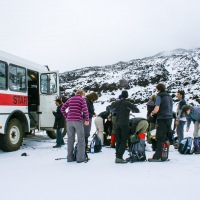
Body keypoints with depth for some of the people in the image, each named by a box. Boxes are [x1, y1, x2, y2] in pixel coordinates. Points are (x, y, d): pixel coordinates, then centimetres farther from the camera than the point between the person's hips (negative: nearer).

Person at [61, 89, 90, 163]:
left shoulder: (70, 99, 17)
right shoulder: (82, 99, 3)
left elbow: (62, 108, 13)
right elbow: (85, 110, -10)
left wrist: (66, 117, 16)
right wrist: (87, 120, -3)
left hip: (69, 121, 5)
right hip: (78, 120, -5)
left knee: (70, 139, 11)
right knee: (81, 139, 3)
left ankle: (69, 157, 16)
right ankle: (80, 158, 2)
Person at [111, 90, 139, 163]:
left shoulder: (116, 102, 4)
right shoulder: (127, 103, -12)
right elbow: (137, 110, -10)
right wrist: (132, 110, 10)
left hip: (117, 124, 6)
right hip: (125, 124, -6)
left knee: (118, 140, 12)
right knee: (124, 141, -3)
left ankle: (117, 156, 12)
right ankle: (119, 157, -10)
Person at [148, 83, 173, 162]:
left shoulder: (159, 96, -7)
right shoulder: (170, 97, 15)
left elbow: (156, 110, -16)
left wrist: (152, 113, 4)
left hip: (162, 119, -7)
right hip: (170, 118, 7)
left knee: (160, 139, -3)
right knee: (166, 138, 13)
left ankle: (157, 157, -1)